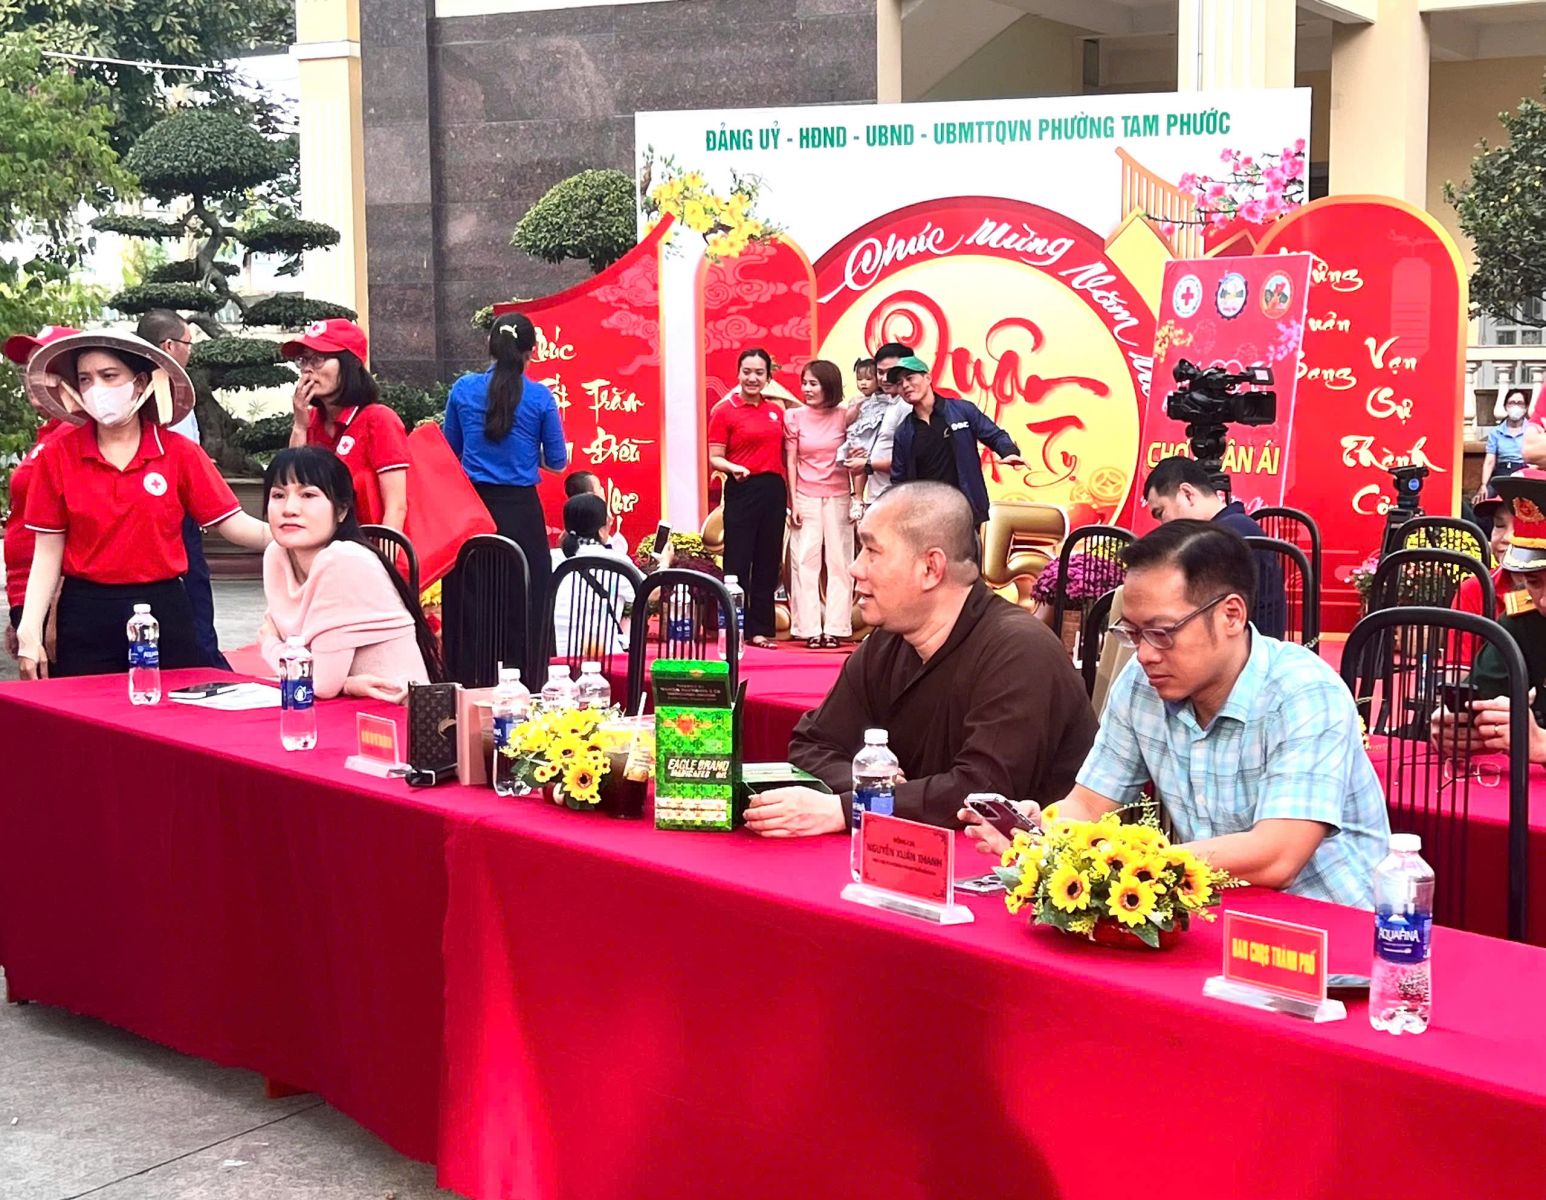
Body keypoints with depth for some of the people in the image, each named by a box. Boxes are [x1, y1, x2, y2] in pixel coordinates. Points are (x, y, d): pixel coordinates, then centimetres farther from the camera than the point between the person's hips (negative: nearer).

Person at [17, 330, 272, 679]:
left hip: (163, 610, 0)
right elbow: (48, 551, 2)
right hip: (85, 615, 0)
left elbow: (231, 522, -4)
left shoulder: (180, 453, -1)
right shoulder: (58, 454, 1)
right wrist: (30, 631, -3)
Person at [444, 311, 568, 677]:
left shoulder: (463, 389, 1)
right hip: (521, 510, -3)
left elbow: (451, 451, 12)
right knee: (526, 604, 4)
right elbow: (557, 462, 2)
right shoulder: (540, 397, -5)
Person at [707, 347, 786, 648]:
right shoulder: (724, 411, -1)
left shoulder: (776, 411, 12)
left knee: (768, 563, 7)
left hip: (773, 490, 5)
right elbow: (714, 458, -5)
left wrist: (790, 496, 10)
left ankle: (760, 629, 14)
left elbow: (782, 456, 16)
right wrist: (734, 468, -24)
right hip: (742, 490, -5)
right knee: (737, 563, -4)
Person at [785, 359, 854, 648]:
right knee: (805, 562, -2)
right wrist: (793, 502, -2)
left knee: (839, 562, 1)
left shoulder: (845, 416, 2)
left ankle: (835, 628, 6)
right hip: (805, 498, 0)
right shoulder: (794, 417, 1)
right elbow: (790, 462, 2)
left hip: (838, 498, 1)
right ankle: (810, 629, 1)